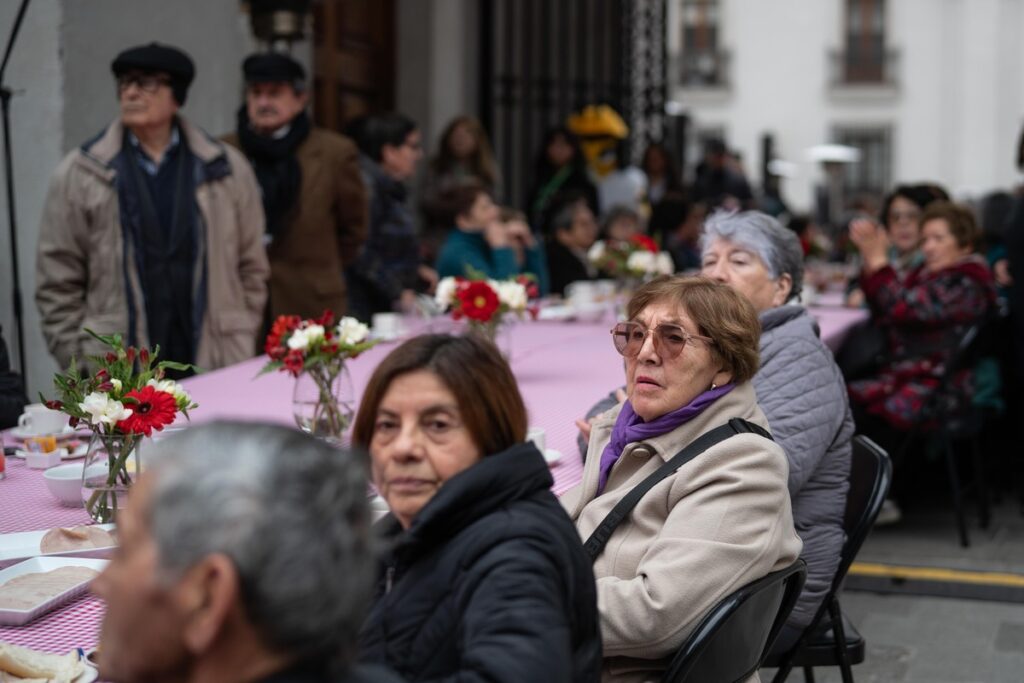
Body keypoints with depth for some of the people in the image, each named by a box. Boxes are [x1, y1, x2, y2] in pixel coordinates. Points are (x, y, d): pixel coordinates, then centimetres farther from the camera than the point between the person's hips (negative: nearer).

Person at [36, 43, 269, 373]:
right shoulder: (78, 176, 3)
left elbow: (251, 270, 11)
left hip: (214, 371, 1)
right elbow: (58, 286, 4)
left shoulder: (227, 170, 7)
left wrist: (240, 357, 6)